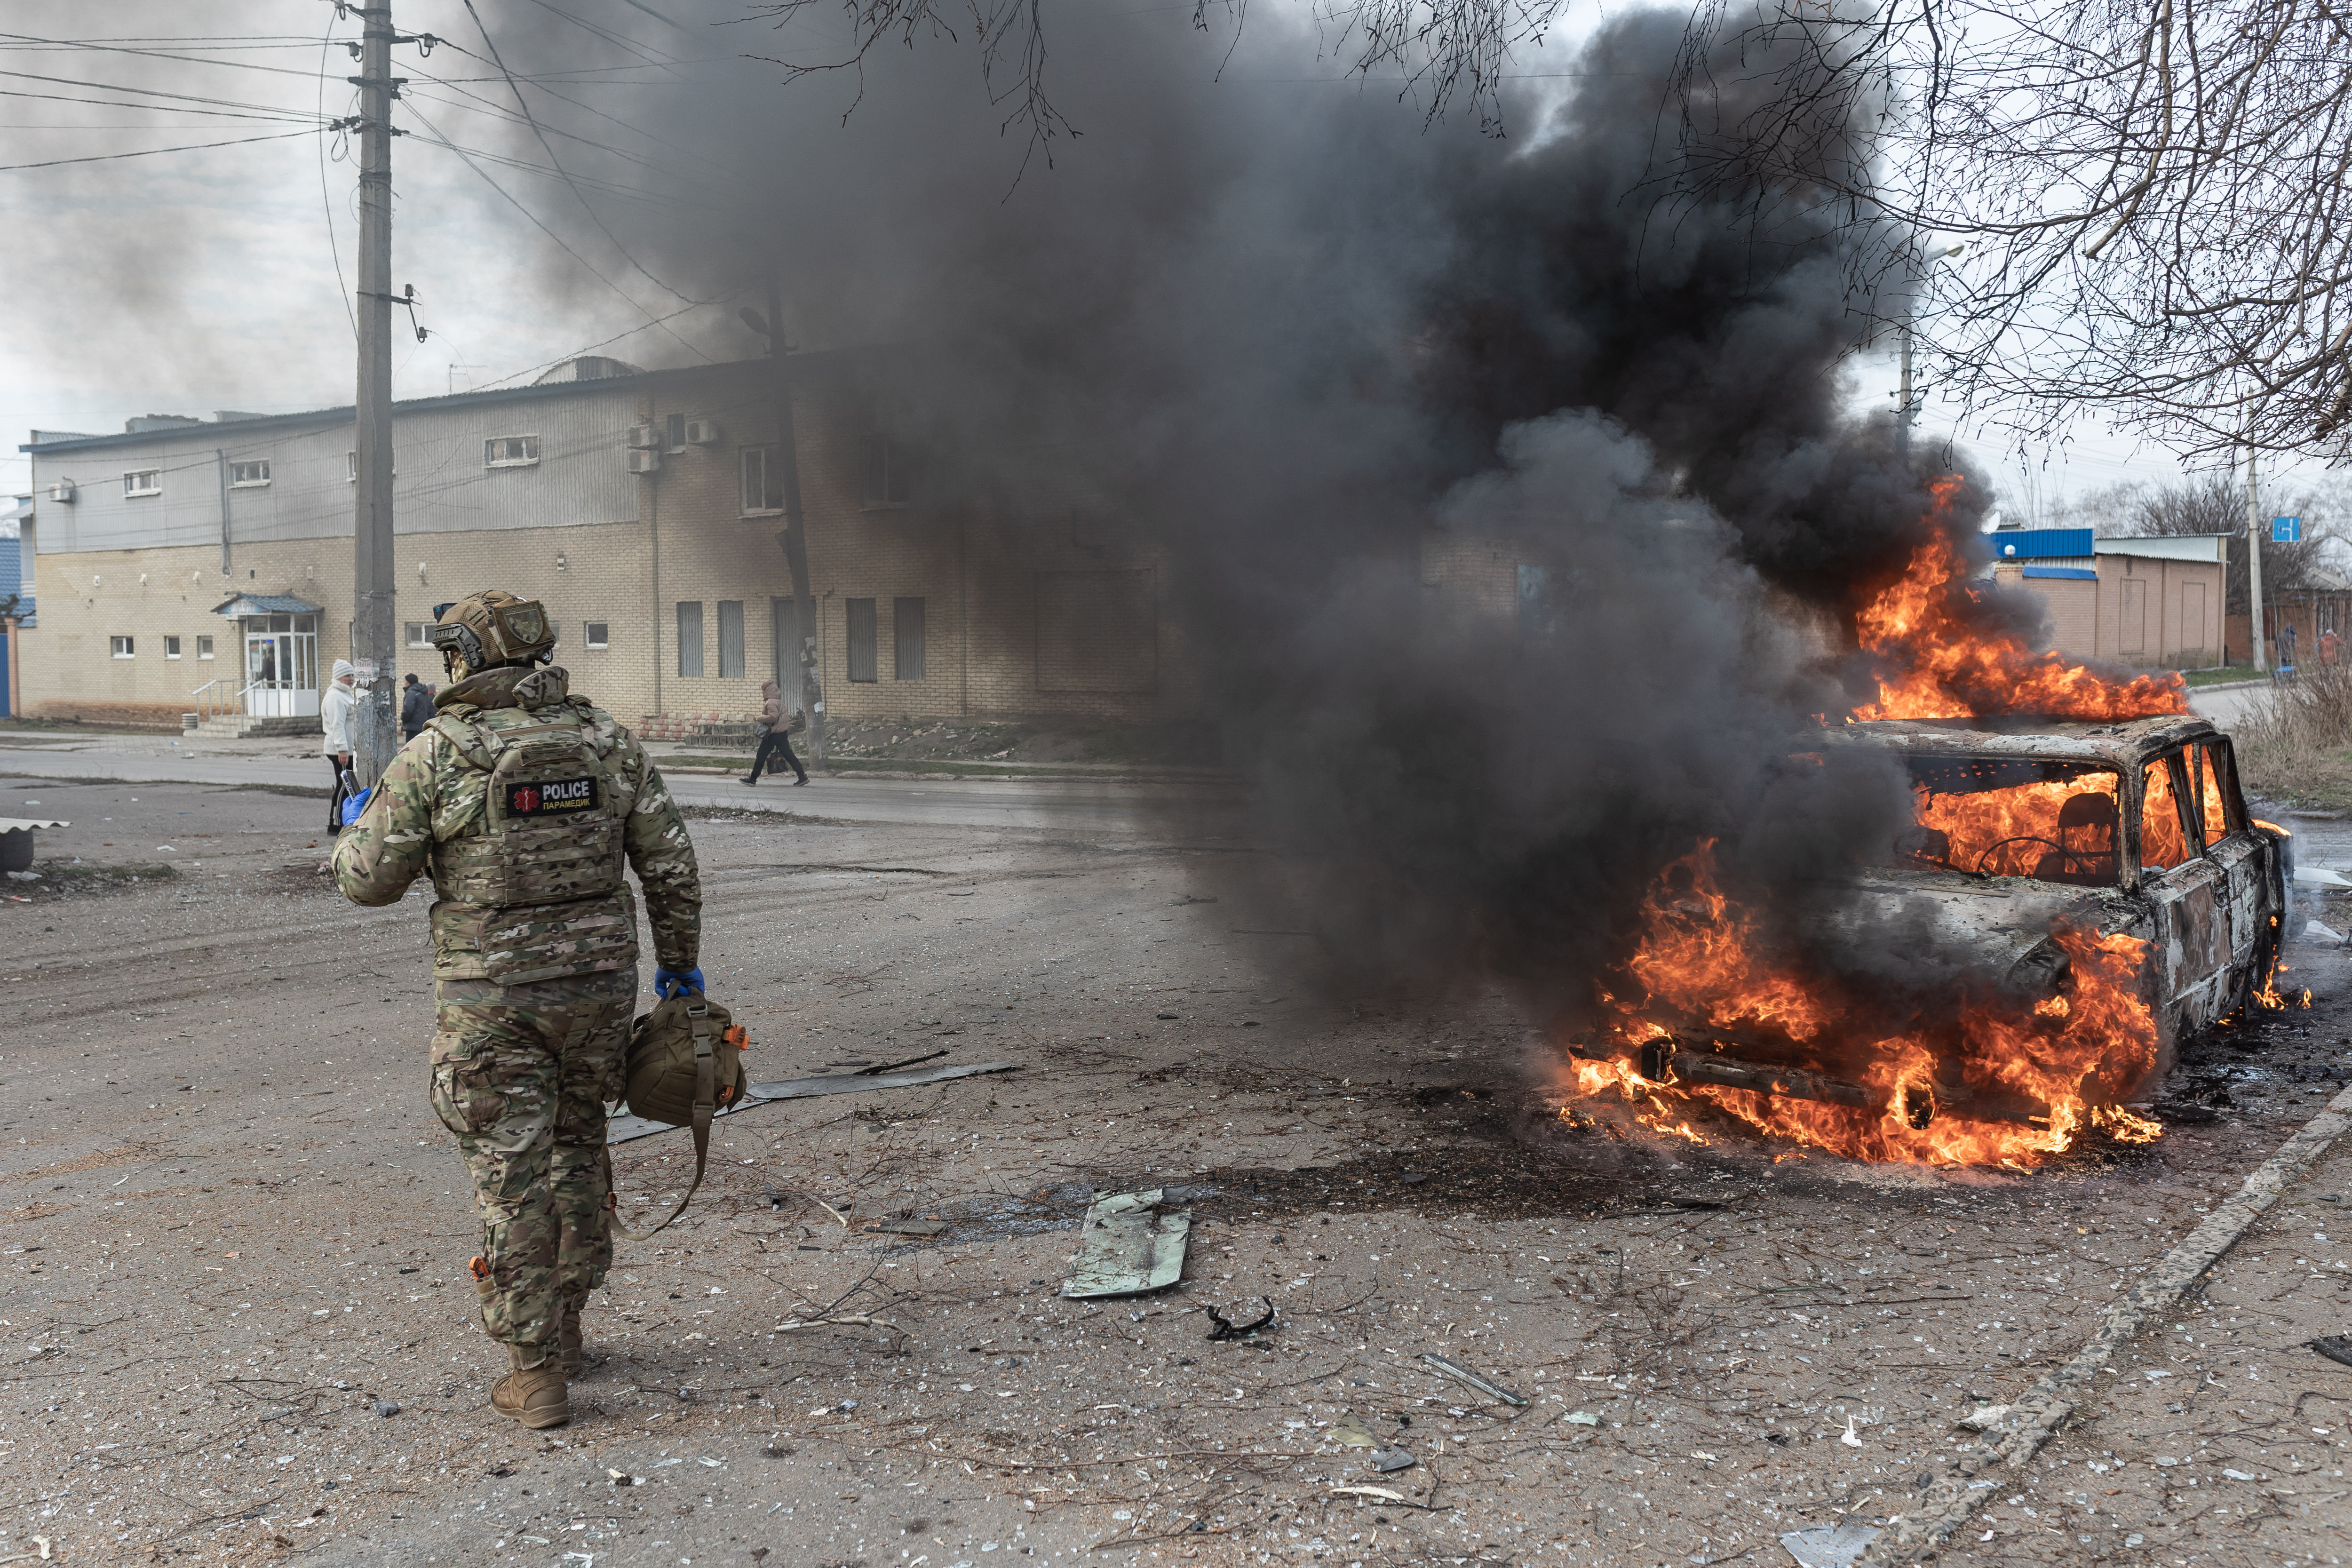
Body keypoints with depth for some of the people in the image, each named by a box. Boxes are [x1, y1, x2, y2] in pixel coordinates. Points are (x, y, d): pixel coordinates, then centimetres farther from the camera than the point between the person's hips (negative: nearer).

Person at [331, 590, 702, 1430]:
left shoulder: (439, 753, -9)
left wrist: (356, 828, 19)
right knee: (577, 1149, 21)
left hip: (493, 996, -4)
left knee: (513, 1176, 3)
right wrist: (679, 960, 16)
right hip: (598, 982, 4)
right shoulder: (606, 740, 2)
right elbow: (670, 863, 4)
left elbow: (369, 880, -3)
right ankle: (562, 1325, 34)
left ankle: (536, 1374, 7)